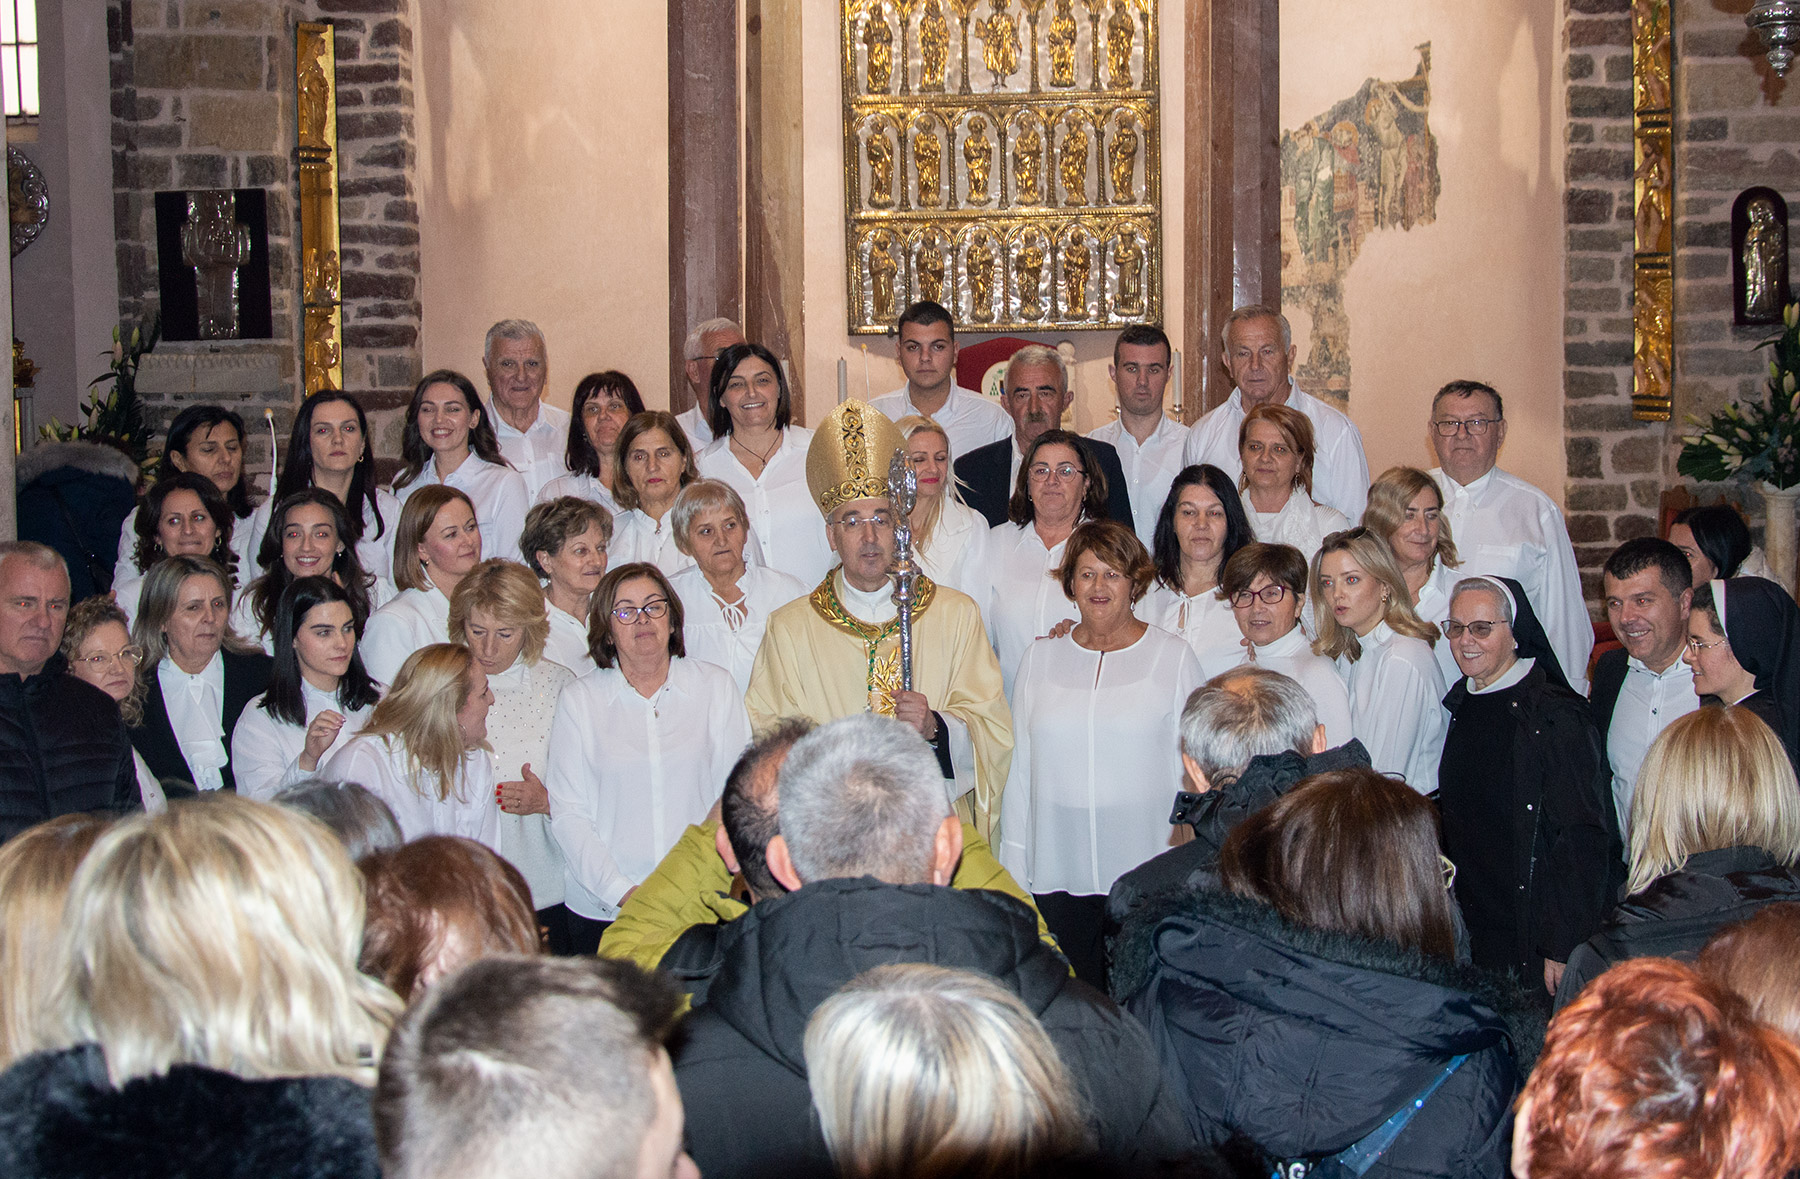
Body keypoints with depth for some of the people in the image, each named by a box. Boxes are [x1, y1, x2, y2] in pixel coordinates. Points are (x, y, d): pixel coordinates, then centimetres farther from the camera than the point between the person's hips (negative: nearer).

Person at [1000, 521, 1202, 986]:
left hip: (1147, 876, -2)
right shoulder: (1041, 658, 10)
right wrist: (1013, 868, 9)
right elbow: (1019, 766, 12)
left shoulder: (1173, 658, 4)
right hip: (1058, 874, 2)